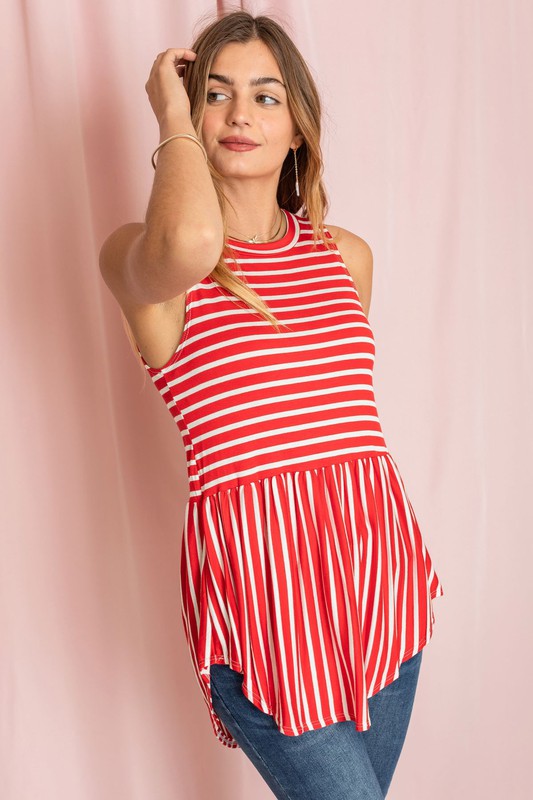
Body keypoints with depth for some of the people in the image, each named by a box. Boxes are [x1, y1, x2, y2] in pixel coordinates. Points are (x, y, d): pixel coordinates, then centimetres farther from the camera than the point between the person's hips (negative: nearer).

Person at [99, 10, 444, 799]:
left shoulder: (347, 254, 11)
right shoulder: (138, 254, -5)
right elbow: (191, 243, -31)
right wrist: (174, 121, -11)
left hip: (376, 562, 6)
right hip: (257, 578, -5)